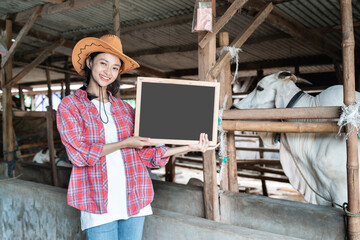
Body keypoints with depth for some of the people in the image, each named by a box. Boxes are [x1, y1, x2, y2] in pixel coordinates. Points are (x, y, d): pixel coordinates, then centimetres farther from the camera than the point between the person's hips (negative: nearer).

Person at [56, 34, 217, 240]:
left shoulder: (125, 109, 11)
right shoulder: (69, 106, 1)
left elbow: (147, 153, 8)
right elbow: (79, 153, -9)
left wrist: (189, 148, -1)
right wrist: (124, 143, -9)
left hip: (134, 200, 4)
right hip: (99, 203, -3)